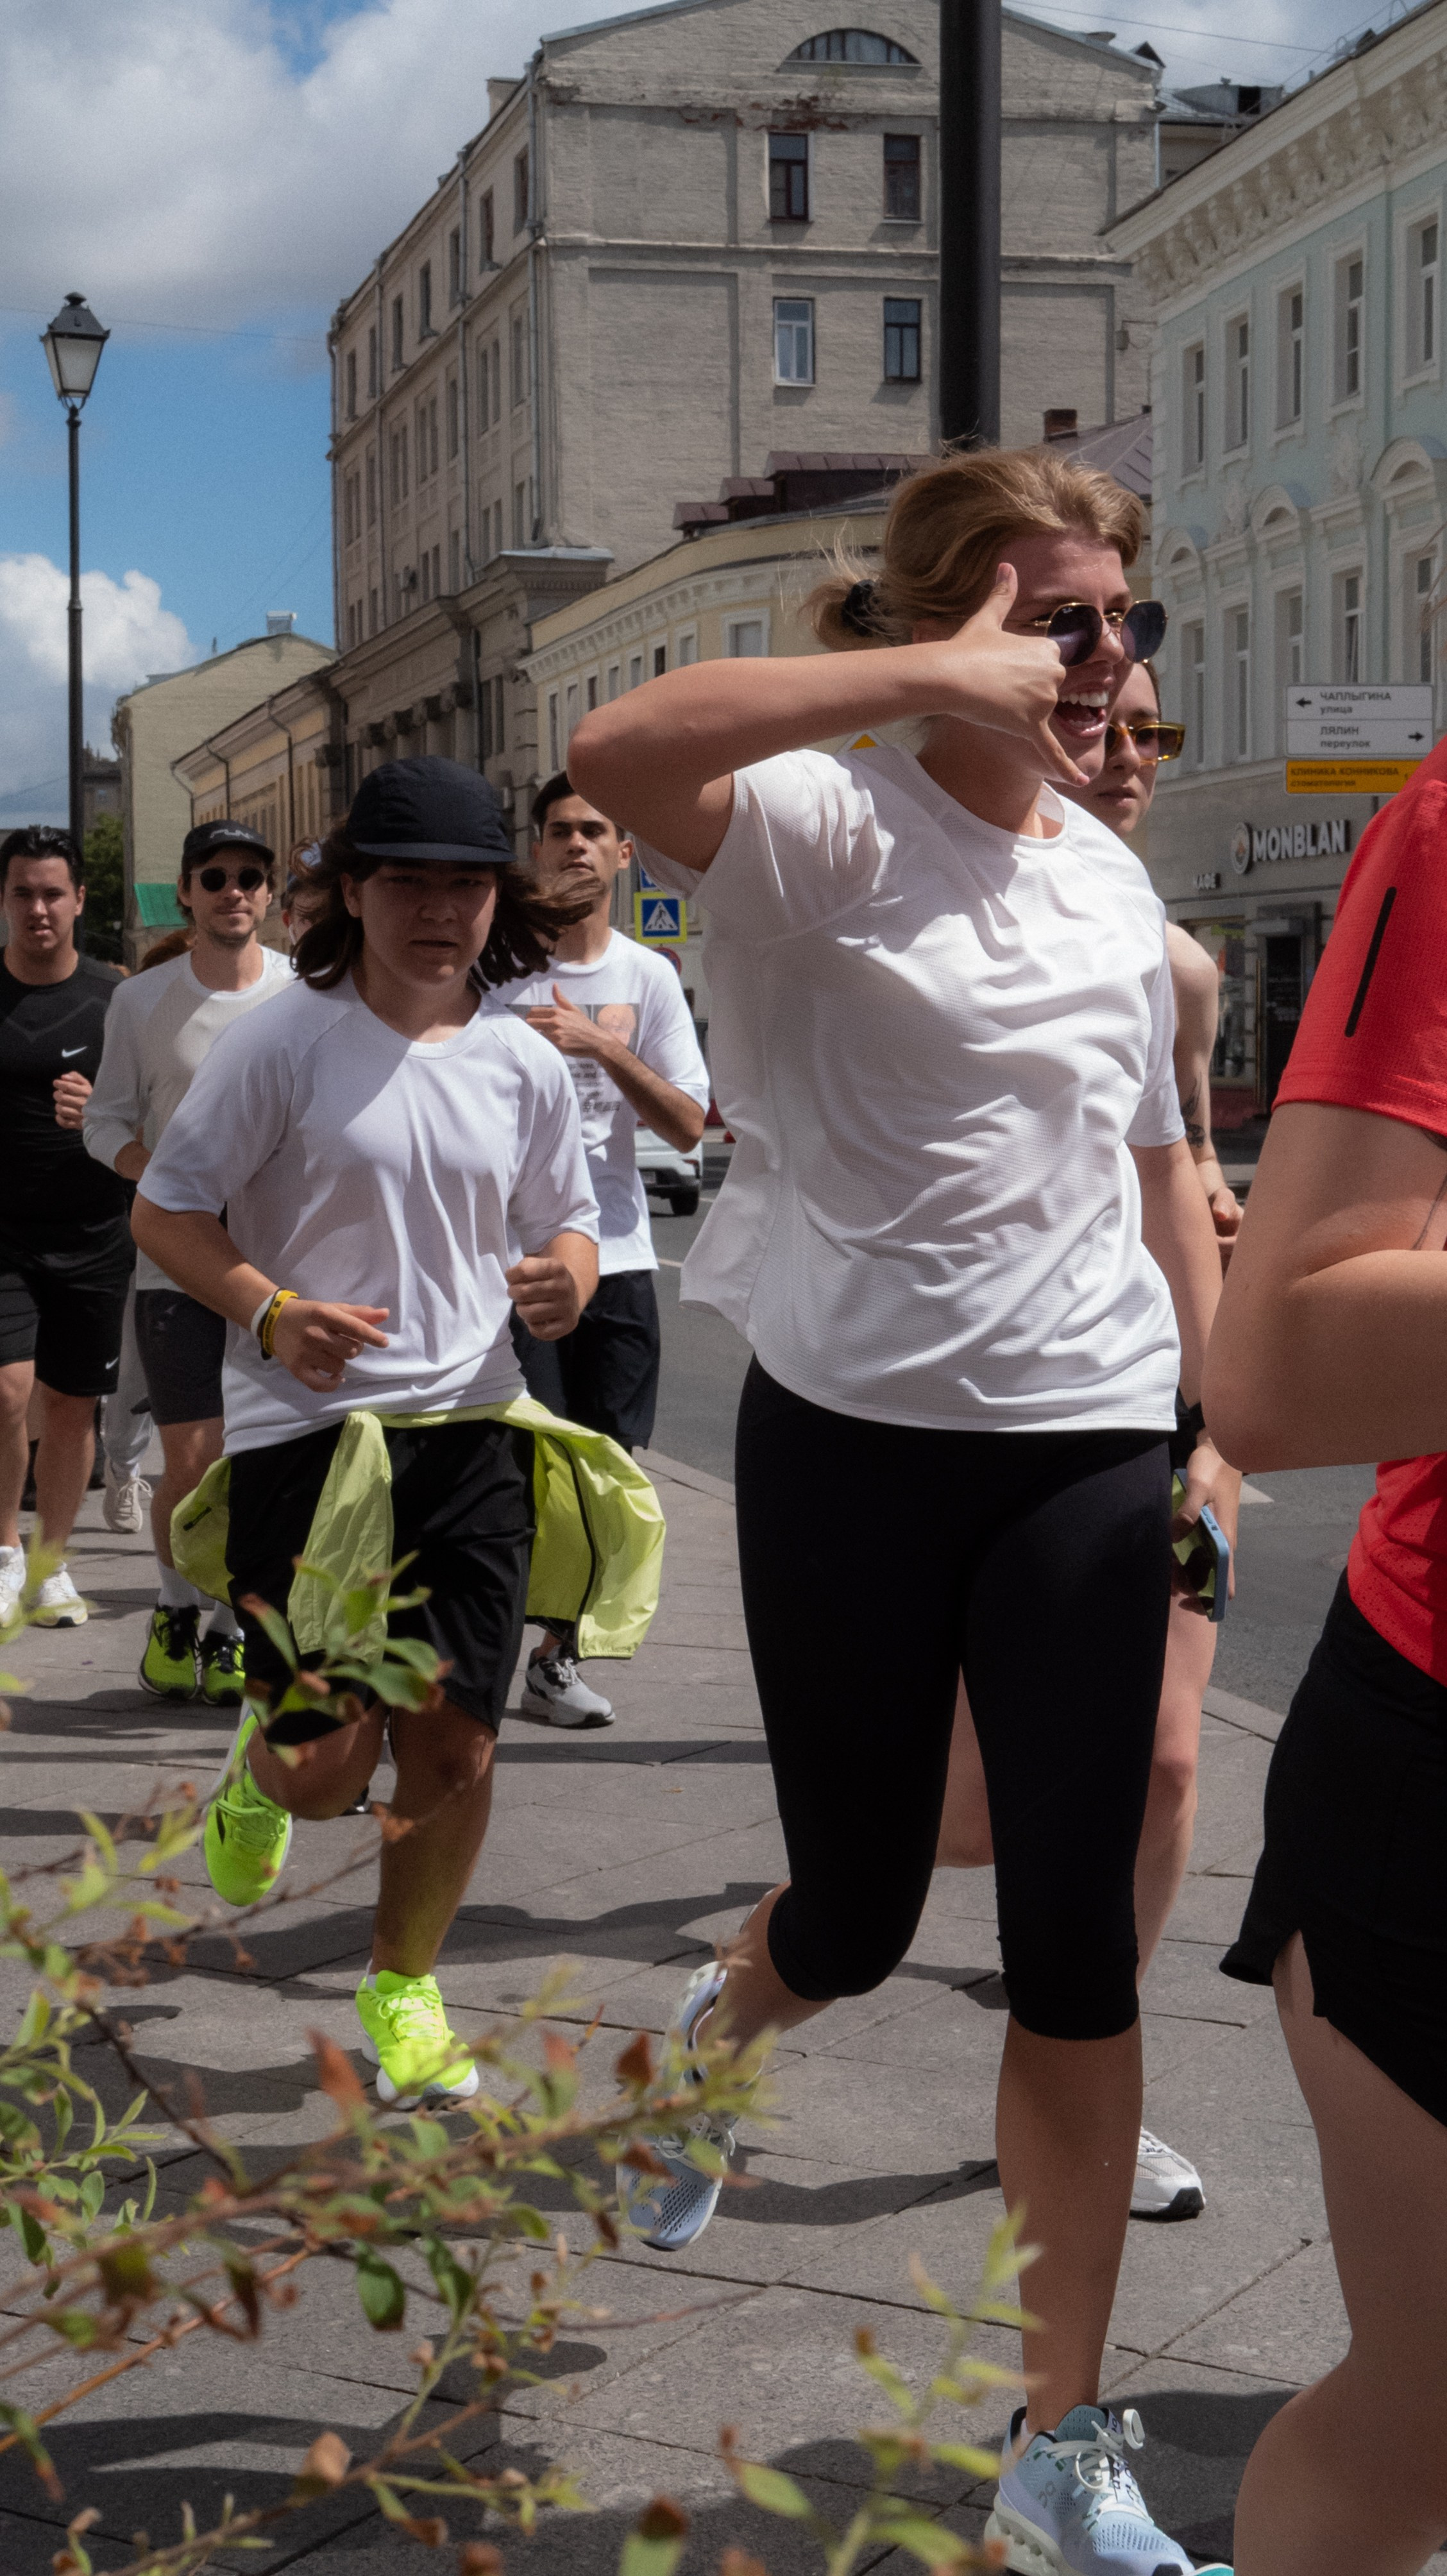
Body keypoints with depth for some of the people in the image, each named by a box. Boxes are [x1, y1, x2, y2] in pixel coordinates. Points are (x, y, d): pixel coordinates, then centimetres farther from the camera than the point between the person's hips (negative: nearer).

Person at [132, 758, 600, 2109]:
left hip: (470, 1431, 3)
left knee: (454, 1755, 2)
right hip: (305, 1425, -3)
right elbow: (165, 1206, -3)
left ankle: (402, 1988, 28)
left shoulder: (526, 1066, 6)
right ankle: (259, 1762, 35)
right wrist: (270, 1310, -19)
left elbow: (567, 1225, 17)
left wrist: (567, 1280, -7)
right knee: (327, 1769, -4)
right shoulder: (283, 1040, -6)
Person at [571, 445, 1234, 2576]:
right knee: (856, 1914, 9)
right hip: (852, 1437, -4)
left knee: (1079, 1940, 2)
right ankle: (715, 2031, 49)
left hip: (1088, 1451, 4)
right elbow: (616, 755, -32)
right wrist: (948, 678, -30)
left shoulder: (1112, 882, 9)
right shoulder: (825, 822, -9)